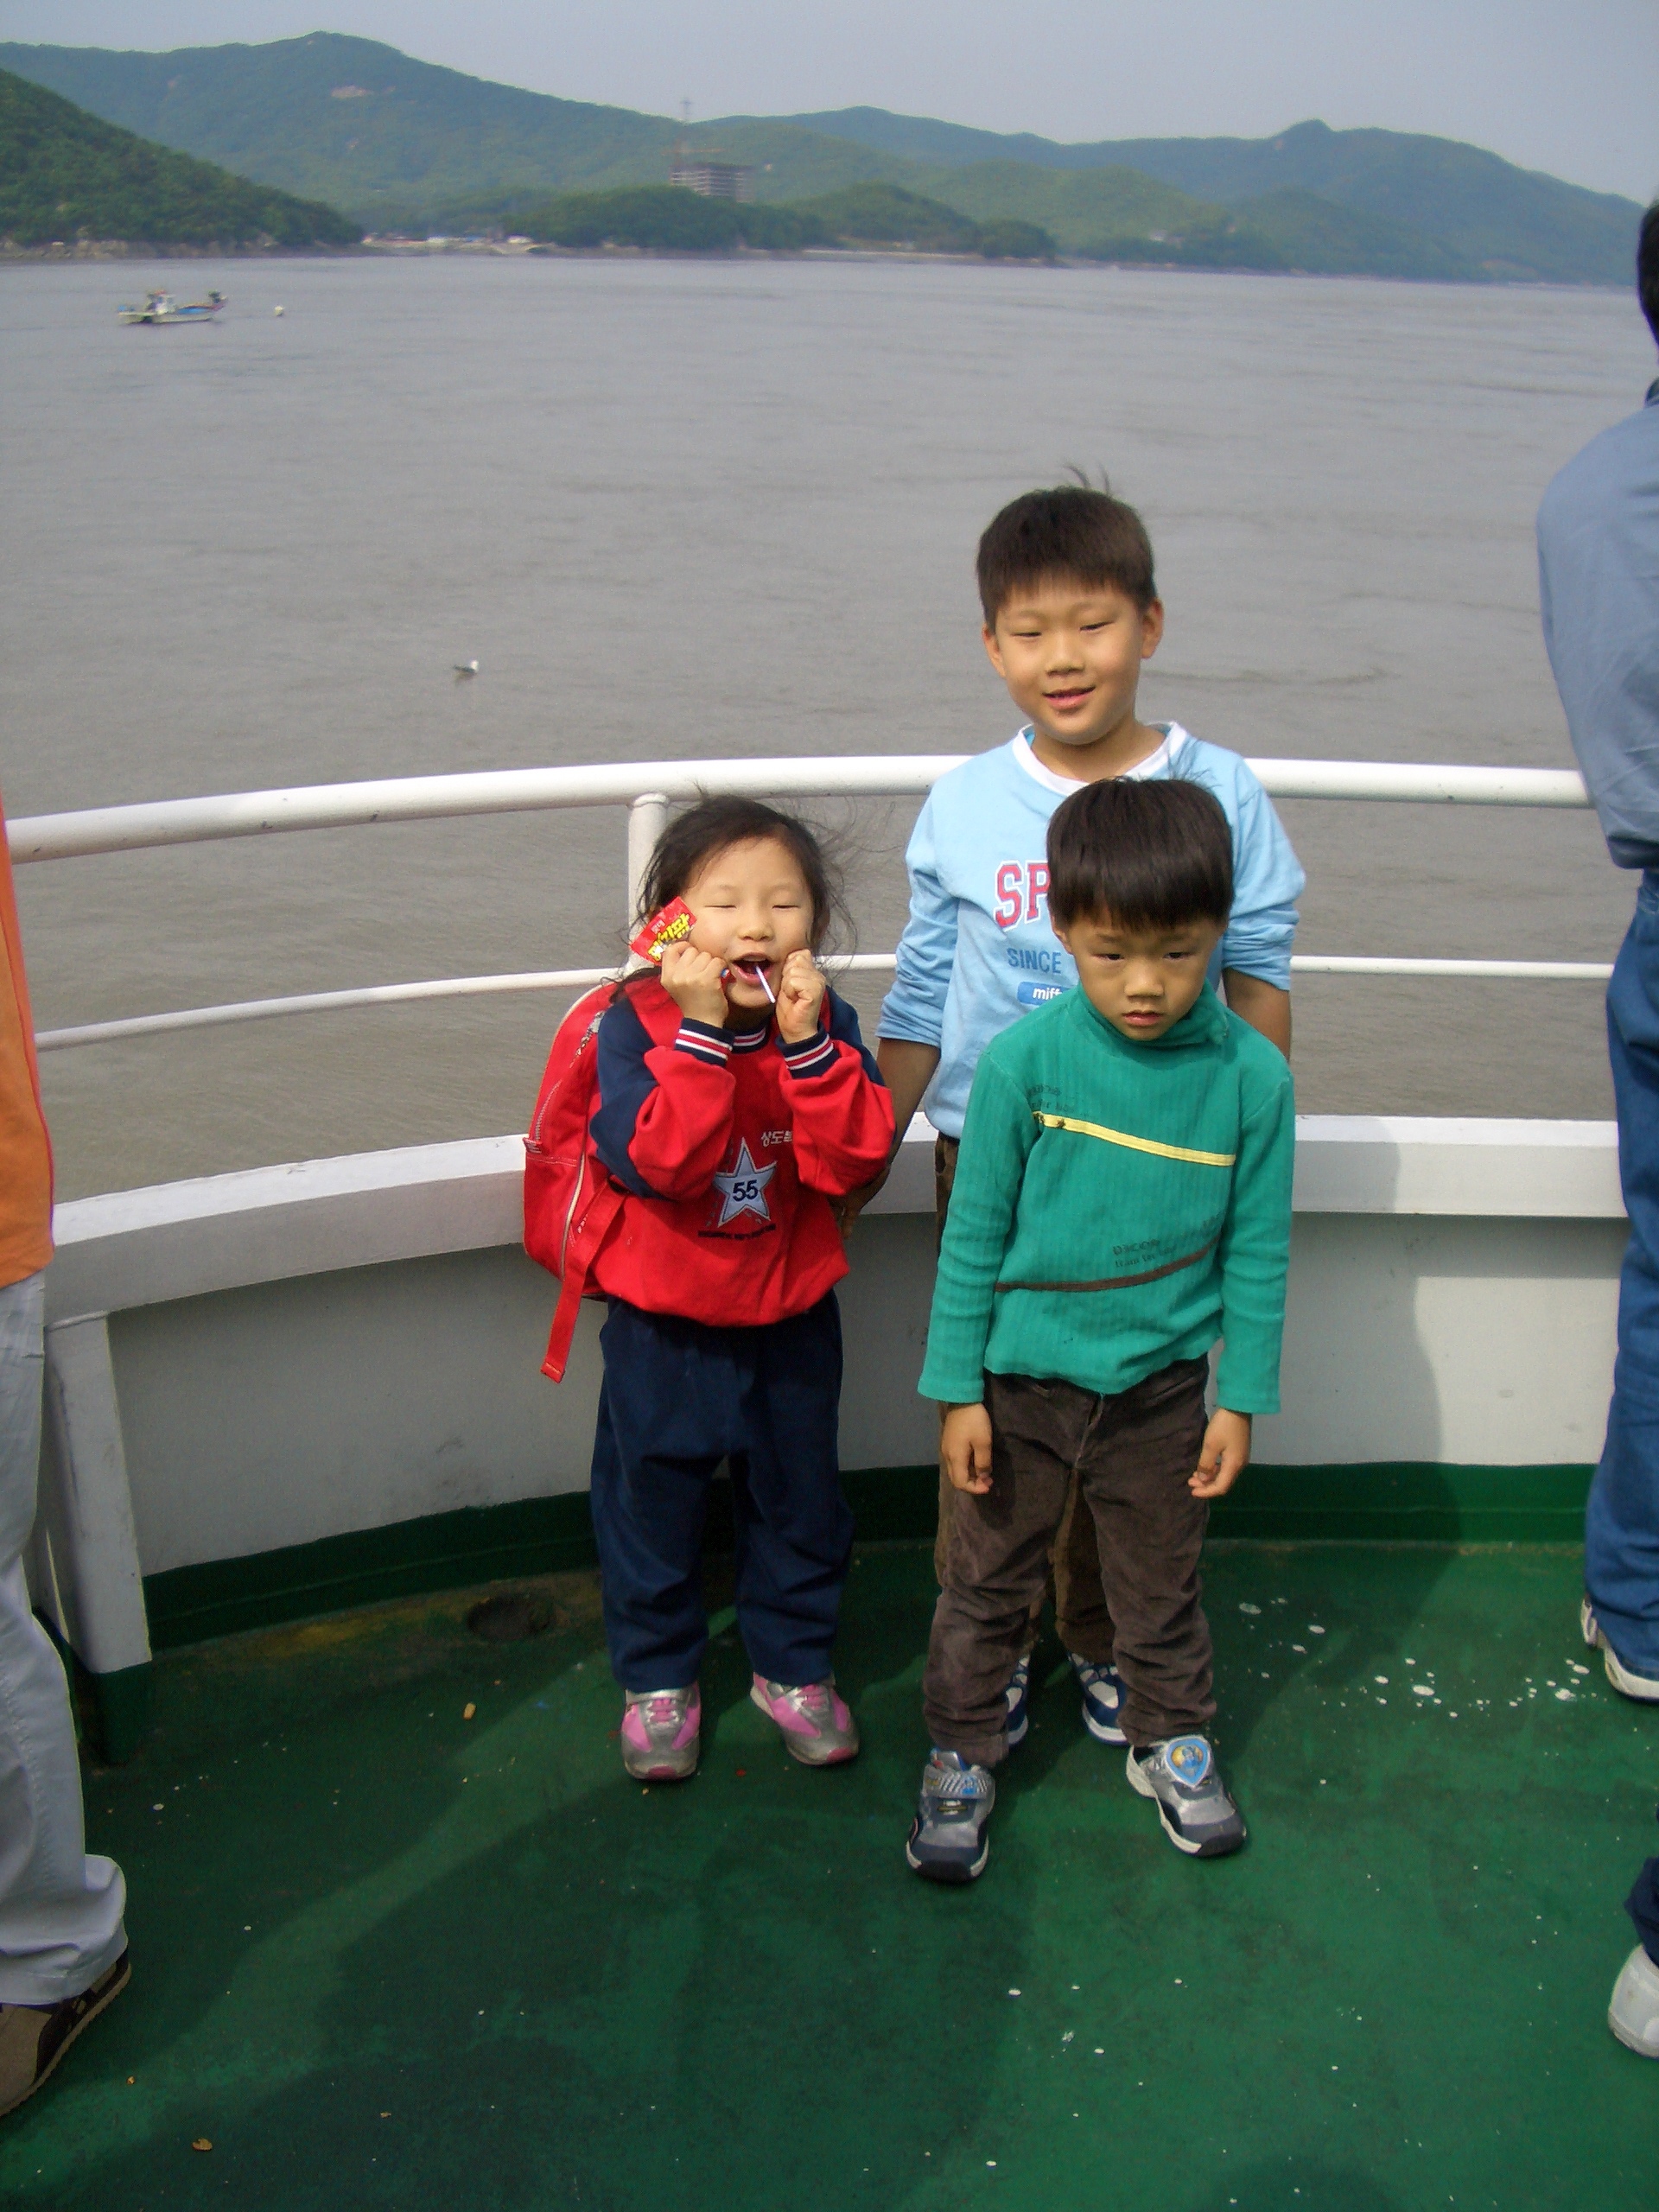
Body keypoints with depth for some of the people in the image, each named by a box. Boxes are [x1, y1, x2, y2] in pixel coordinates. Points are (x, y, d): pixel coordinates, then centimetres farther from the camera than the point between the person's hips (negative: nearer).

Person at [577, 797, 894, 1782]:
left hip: (792, 1312, 2)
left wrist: (808, 1043, -30)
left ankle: (793, 1663, 40)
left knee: (800, 1498, 18)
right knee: (652, 1502, 13)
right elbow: (657, 1159, -30)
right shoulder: (635, 1023, -17)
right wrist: (703, 1030, -36)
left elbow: (853, 1161, -20)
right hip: (664, 1321, -2)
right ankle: (659, 1677, 35)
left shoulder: (826, 1021, -9)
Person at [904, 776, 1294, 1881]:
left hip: (1161, 1385, 1)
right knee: (988, 1582, 13)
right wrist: (957, 1389, -5)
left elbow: (1258, 1250, -1)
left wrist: (1242, 1399, 1)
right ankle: (963, 1753, 33)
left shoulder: (1251, 1074, -11)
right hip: (1023, 1381, -1)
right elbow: (974, 1234, -7)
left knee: (1162, 1584, 19)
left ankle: (1172, 1740, 42)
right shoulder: (1024, 1061, -15)